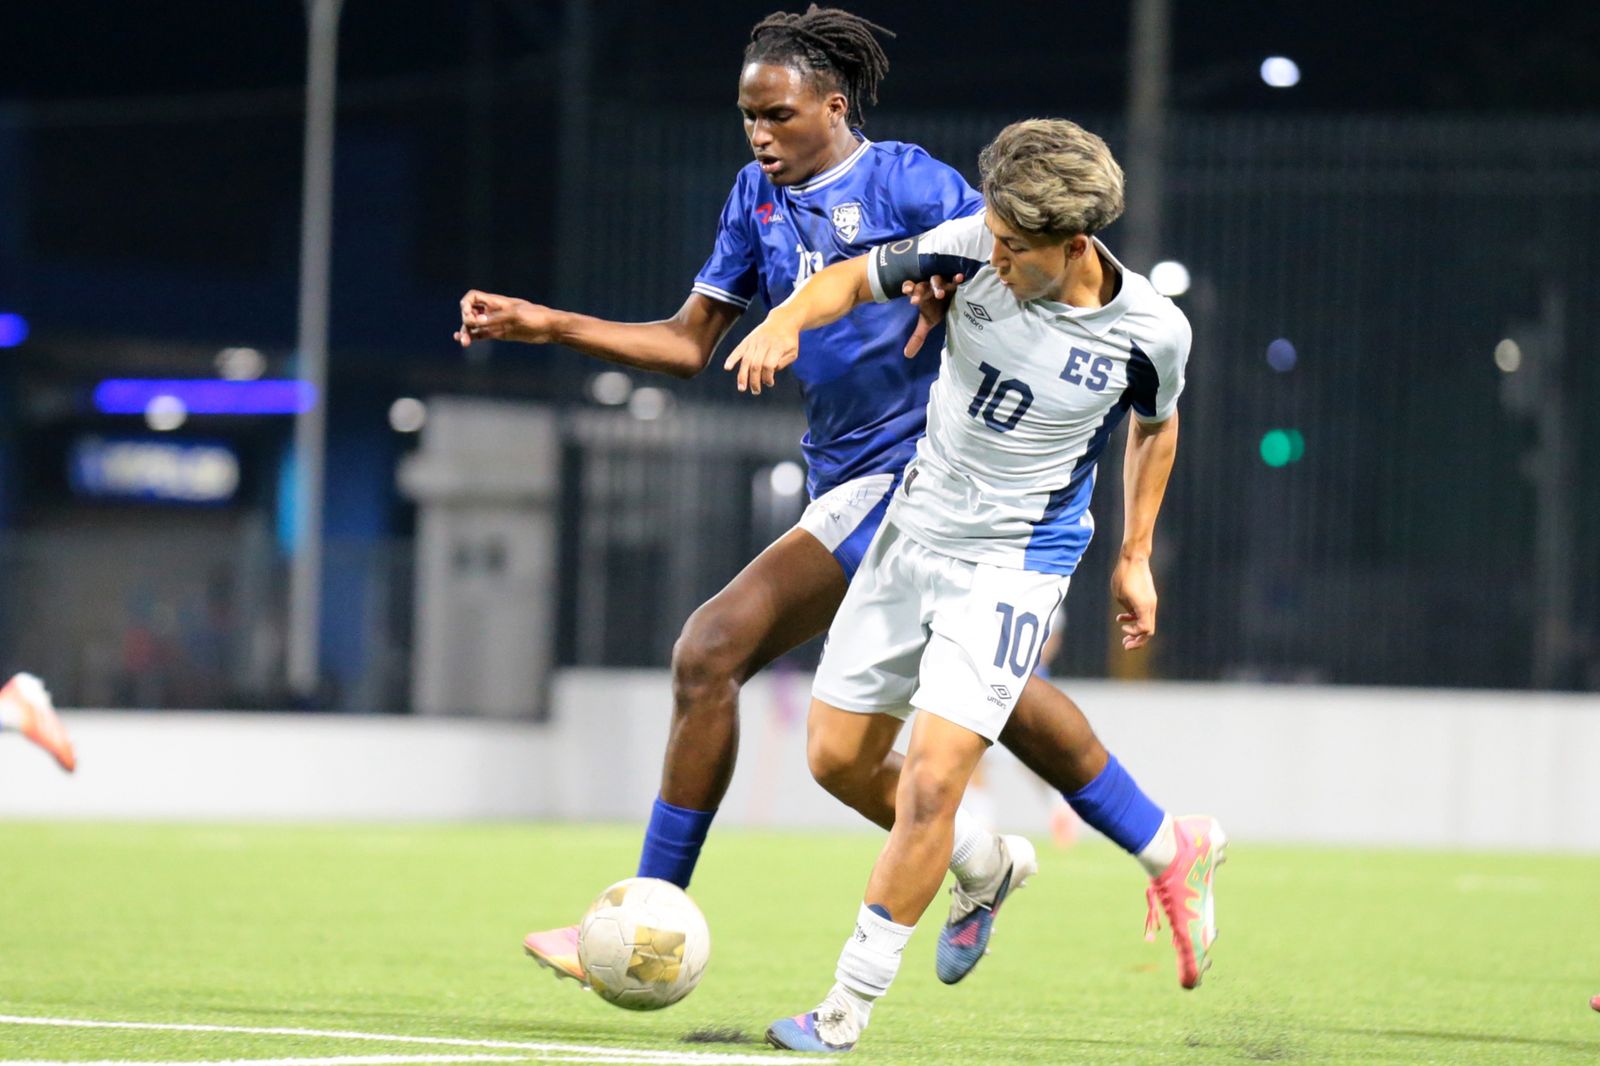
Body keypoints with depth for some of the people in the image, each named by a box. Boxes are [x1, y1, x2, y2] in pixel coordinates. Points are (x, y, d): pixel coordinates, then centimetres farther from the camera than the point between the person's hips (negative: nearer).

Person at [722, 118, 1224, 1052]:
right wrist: (787, 320, -20)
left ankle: (851, 1004, -4)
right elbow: (856, 279, 1)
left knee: (931, 780, -15)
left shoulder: (1150, 332, -15)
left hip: (1014, 563, -5)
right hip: (914, 528, 5)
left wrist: (1136, 557, 13)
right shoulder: (973, 249, -13)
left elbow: (1155, 427, 6)